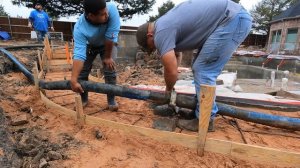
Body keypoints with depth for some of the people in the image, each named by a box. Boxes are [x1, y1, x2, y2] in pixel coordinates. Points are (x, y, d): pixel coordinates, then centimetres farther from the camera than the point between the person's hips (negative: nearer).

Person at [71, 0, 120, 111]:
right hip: (89, 45, 1)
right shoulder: (79, 29, -37)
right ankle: (84, 99, 19)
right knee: (81, 71, -3)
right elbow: (79, 55, -42)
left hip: (108, 44, 0)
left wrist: (108, 57, -23)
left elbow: (111, 37, -32)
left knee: (110, 70, -13)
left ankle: (111, 100, 4)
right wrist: (73, 80, -49)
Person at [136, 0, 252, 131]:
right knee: (200, 69, 13)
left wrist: (168, 89, 5)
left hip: (233, 20, -10)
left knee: (203, 71, -10)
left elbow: (171, 71, -17)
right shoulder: (164, 24, 17)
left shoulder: (161, 32, -15)